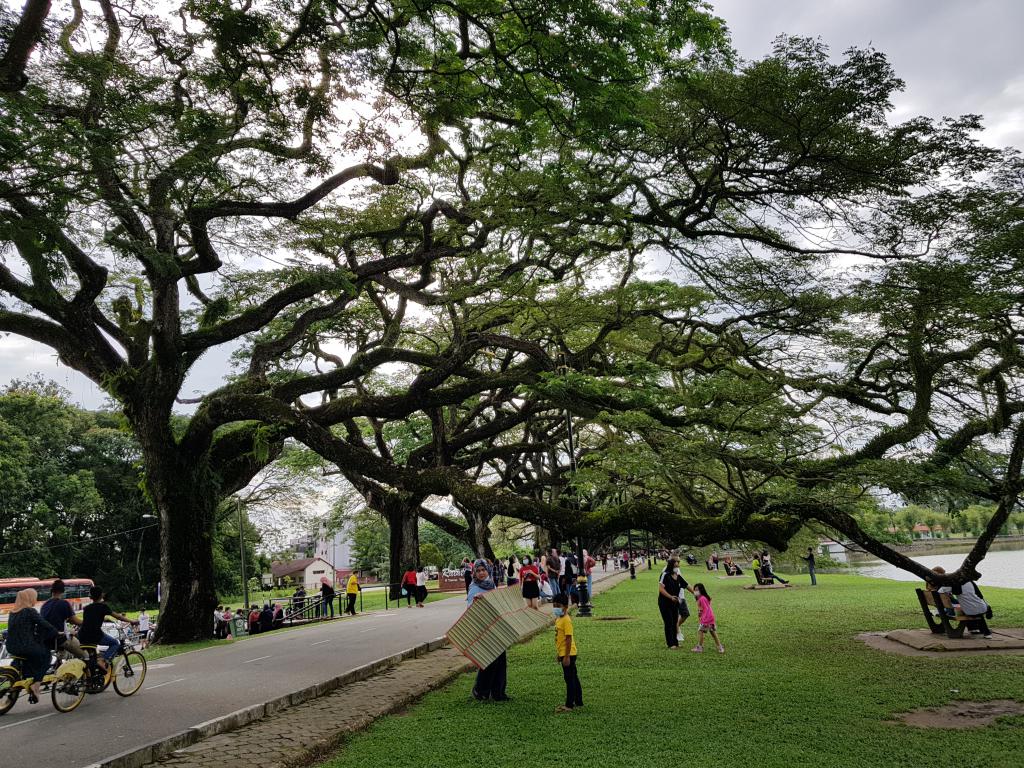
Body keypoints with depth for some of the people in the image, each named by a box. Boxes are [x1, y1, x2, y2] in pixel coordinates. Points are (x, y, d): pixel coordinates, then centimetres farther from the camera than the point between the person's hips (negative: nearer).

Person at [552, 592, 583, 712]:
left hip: (568, 654, -10)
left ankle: (569, 705, 2)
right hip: (563, 653, 10)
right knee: (573, 678, 17)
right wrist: (558, 653, 22)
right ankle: (578, 701, 27)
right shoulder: (558, 619, 10)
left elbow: (569, 639, -22)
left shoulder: (566, 620, -19)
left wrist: (566, 656, -22)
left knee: (570, 679, -3)